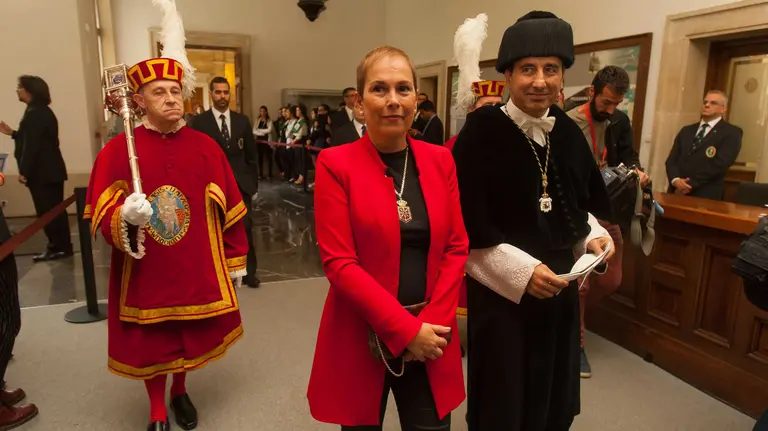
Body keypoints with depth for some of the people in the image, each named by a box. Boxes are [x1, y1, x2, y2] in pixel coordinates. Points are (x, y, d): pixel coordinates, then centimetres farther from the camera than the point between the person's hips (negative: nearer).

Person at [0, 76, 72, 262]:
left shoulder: (34, 113, -16)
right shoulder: (42, 111, 16)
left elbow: (31, 144, -21)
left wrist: (24, 171, -19)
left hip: (42, 172, -10)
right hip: (50, 170, 10)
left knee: (47, 212, -4)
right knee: (54, 210, 13)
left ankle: (58, 248, 3)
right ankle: (62, 247, 19)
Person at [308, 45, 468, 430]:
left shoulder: (440, 160, 2)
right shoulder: (335, 164, -9)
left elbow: (456, 247, 3)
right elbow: (339, 262, -13)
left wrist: (432, 324, -7)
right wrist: (405, 328, -16)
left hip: (430, 336, 3)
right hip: (361, 337, -2)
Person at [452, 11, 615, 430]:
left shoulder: (569, 134, 3)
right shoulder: (481, 131, -15)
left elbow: (580, 205, 15)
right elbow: (465, 224, -17)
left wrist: (591, 236, -4)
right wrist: (520, 270, -21)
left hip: (559, 289, 6)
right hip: (501, 291, -5)